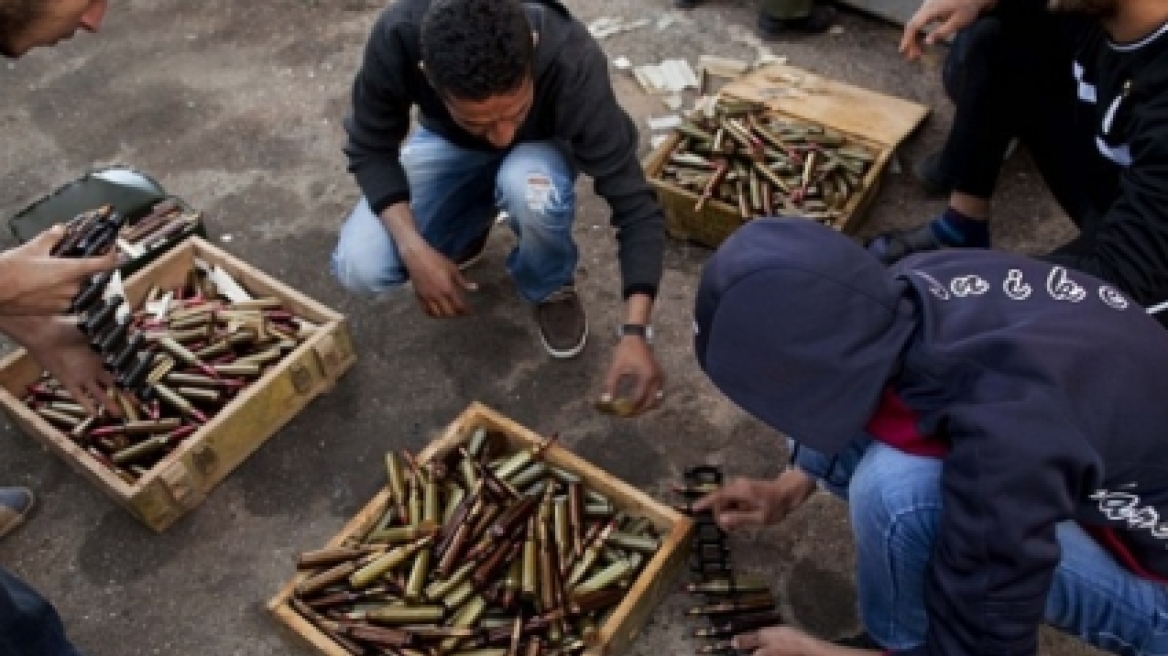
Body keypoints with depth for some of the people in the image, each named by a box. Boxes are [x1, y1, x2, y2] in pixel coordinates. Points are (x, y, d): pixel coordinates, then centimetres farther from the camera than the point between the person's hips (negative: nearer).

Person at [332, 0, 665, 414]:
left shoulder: (573, 63, -38)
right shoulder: (397, 37, -35)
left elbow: (634, 203, -34)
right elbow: (370, 150, -19)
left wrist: (634, 332, -45)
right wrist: (414, 248, -34)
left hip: (539, 148, -1)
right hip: (447, 145, 2)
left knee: (530, 188, -39)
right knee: (357, 266, -20)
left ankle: (550, 288, -4)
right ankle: (470, 229, 12)